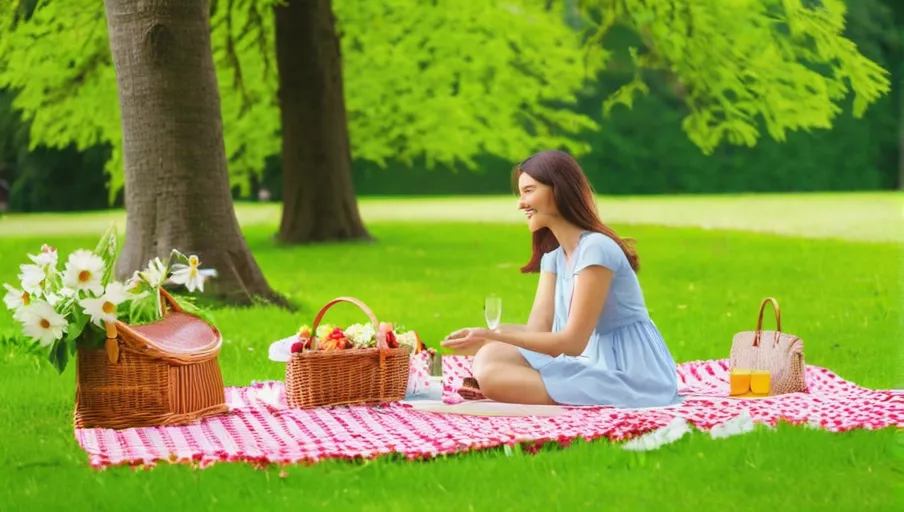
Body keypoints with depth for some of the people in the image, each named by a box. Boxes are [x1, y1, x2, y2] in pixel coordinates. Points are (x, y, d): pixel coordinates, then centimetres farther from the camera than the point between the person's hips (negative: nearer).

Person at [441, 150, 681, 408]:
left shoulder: (596, 249, -16)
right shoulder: (553, 255, 14)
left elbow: (573, 342, -19)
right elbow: (538, 328, 4)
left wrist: (492, 336, -23)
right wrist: (485, 339, -15)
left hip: (632, 375, -9)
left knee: (493, 376, -21)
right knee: (489, 359, 0)